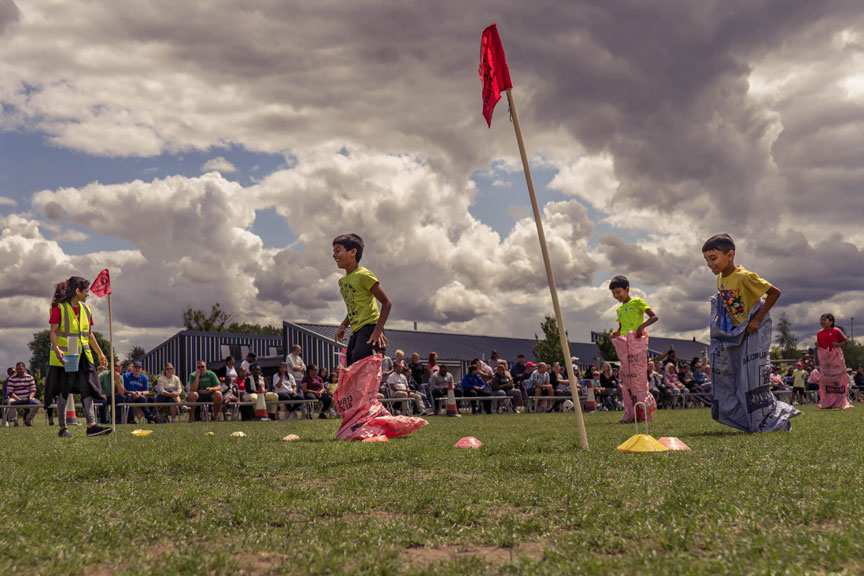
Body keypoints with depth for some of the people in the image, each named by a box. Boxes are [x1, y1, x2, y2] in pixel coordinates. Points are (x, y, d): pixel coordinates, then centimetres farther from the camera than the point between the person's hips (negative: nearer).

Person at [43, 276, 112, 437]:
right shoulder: (59, 308, -5)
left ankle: (91, 425, -12)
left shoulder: (86, 309, 13)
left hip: (83, 356, 5)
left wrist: (100, 354, 18)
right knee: (63, 392, 3)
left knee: (88, 389, -7)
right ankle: (62, 428, 13)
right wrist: (57, 349, -26)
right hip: (64, 356, -5)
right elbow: (53, 332, -9)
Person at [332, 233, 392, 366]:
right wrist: (343, 325, 8)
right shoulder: (342, 281, 17)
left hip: (369, 327, -9)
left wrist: (378, 330, -20)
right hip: (356, 331, 9)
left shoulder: (364, 275, -9)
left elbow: (386, 303, -10)